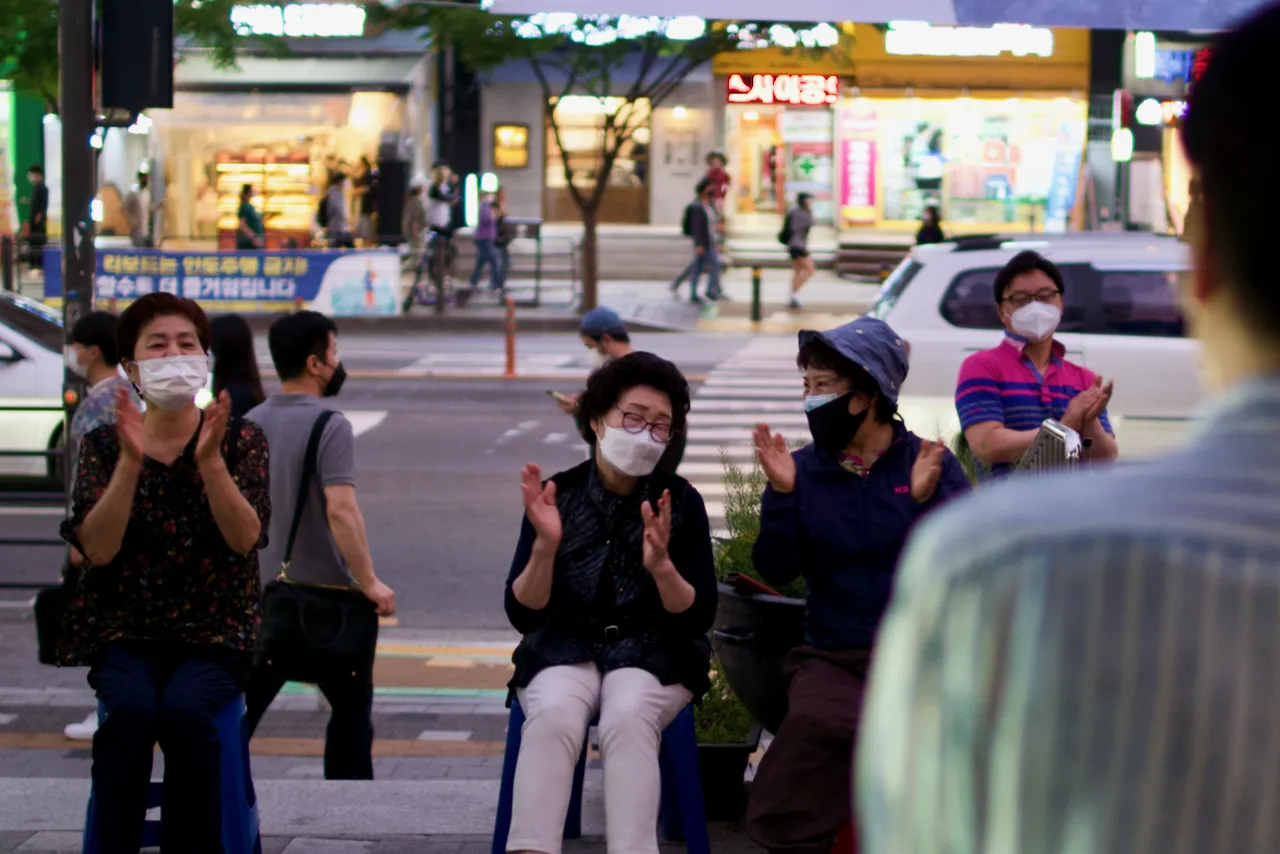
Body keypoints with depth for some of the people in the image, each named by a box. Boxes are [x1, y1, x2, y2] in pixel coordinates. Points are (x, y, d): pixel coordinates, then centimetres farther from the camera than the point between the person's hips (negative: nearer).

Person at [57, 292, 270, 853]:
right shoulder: (103, 445, 5)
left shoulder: (241, 439, 4)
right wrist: (132, 460, -19)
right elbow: (98, 549, -8)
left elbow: (245, 538, -10)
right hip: (125, 629, 1)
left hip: (214, 632, -1)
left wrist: (210, 459, -23)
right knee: (130, 707, -31)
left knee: (183, 708, -31)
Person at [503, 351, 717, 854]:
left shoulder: (681, 502, 0)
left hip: (653, 653, 0)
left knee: (627, 718, -34)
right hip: (565, 648, 0)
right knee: (553, 715, -33)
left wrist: (662, 567, -22)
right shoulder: (558, 494, 0)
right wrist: (545, 545, -20)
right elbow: (523, 614, -2)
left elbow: (699, 617, -3)